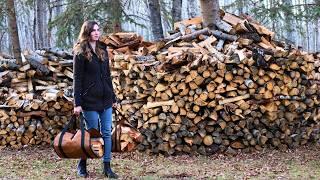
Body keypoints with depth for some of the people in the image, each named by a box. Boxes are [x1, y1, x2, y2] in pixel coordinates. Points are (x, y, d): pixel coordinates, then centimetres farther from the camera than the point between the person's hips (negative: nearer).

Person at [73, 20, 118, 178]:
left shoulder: (102, 49, 12)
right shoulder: (80, 52, -6)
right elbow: (77, 79, -9)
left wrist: (113, 97, 15)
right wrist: (77, 103, -13)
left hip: (105, 100, 6)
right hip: (90, 100, -6)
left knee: (107, 133, 4)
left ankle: (107, 167, 8)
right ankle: (82, 165, 17)